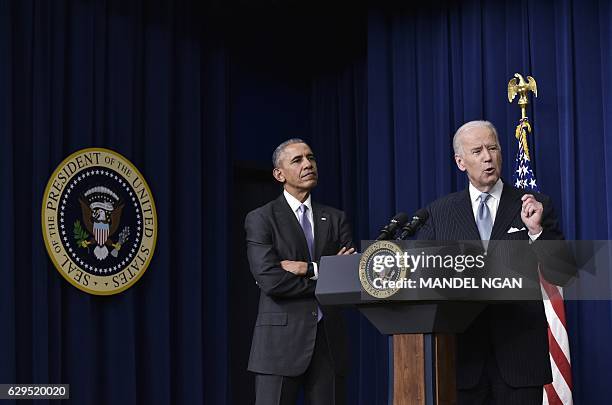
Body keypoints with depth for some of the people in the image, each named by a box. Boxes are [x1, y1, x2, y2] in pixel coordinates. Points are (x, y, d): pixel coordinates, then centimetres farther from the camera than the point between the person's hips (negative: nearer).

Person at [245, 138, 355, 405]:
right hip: (281, 340, -4)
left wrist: (309, 269, -11)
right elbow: (271, 281, -12)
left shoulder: (335, 219, 15)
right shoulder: (261, 220, 1)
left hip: (329, 340, 4)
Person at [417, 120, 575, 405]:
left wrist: (537, 230, -14)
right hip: (462, 352, 1)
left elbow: (561, 275, 0)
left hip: (519, 350, -1)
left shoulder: (536, 206, 5)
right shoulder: (438, 213, 8)